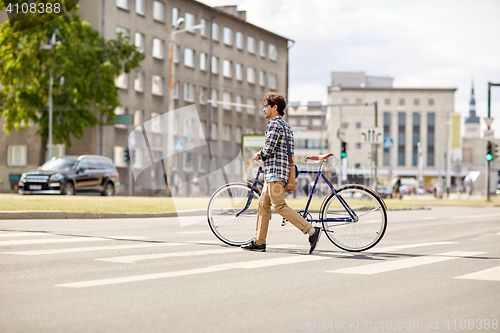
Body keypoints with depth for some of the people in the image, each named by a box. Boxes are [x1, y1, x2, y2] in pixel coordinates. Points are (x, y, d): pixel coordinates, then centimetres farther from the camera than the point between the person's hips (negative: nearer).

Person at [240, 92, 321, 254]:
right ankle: (259, 242, 12)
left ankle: (311, 230, -17)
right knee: (263, 205, 11)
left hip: (275, 171, -10)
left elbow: (268, 150, -18)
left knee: (279, 206, -14)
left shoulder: (275, 124, -12)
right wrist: (262, 155, 16)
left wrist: (259, 155, 2)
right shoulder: (285, 124, 20)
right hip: (273, 173, 10)